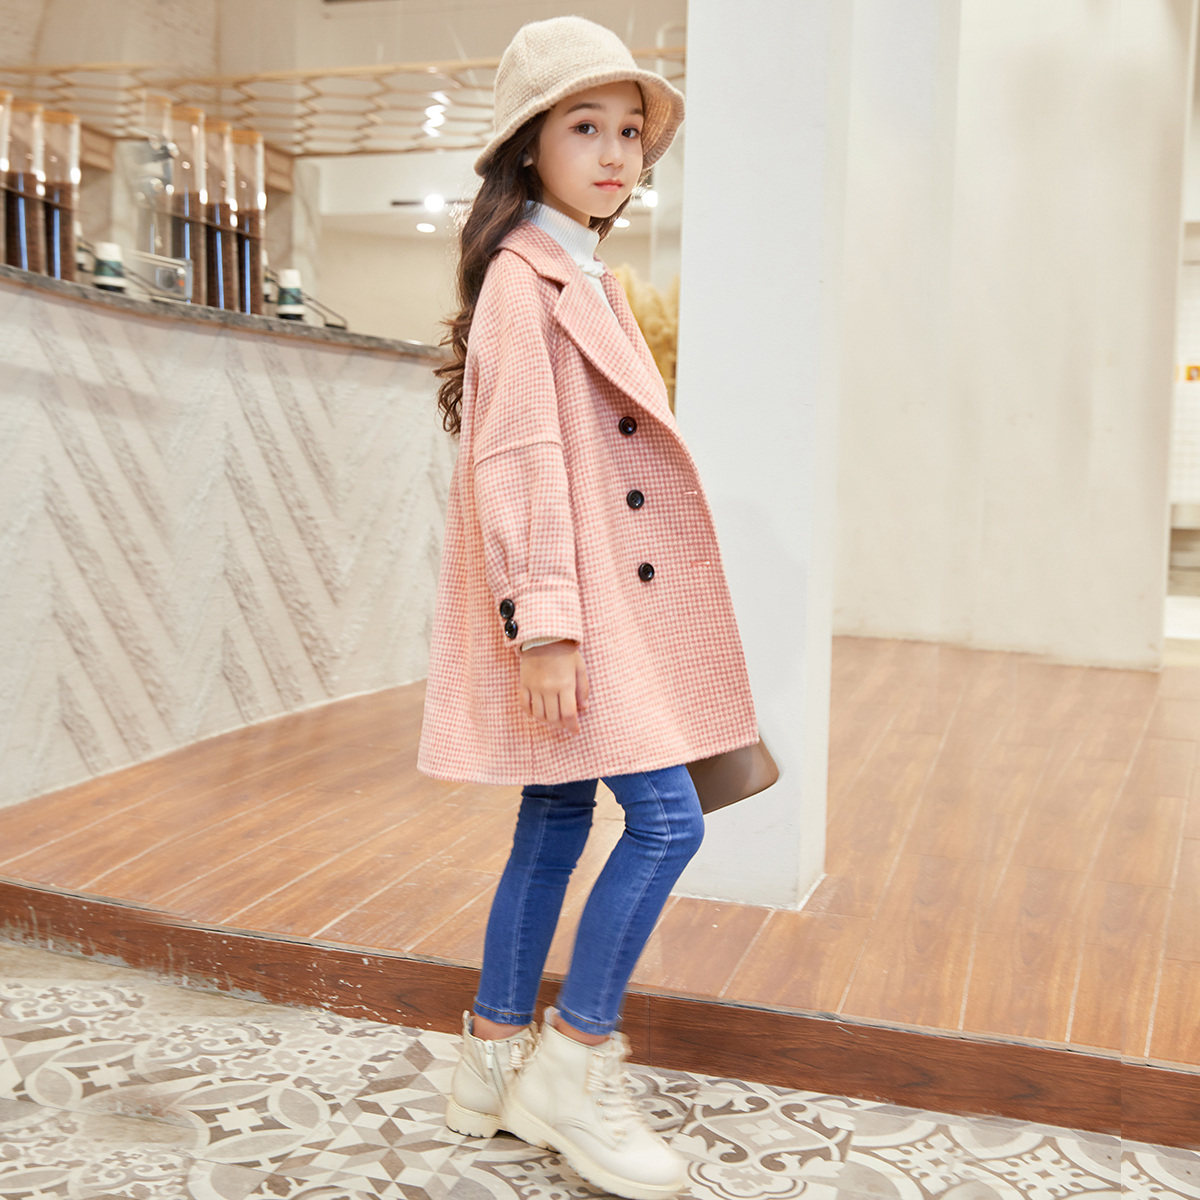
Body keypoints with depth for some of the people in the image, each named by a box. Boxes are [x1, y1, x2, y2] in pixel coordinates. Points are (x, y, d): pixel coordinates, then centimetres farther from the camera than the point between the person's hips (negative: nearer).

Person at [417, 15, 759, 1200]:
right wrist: (545, 621, -23)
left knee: (558, 817, 12)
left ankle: (496, 1059, 24)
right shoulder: (522, 277, -10)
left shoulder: (589, 280, 19)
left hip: (607, 598, 10)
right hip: (565, 603, -10)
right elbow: (517, 456, -18)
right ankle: (573, 1063, 4)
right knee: (665, 818, -10)